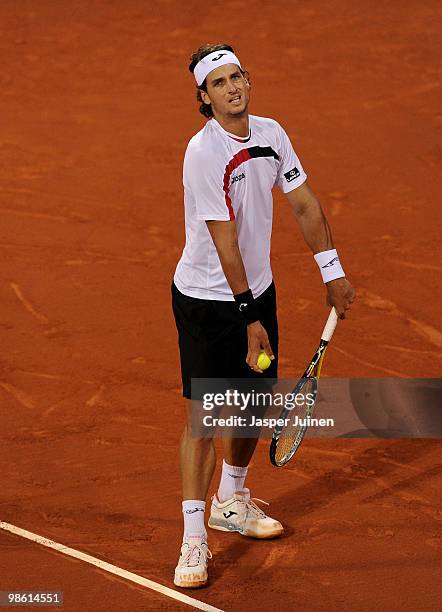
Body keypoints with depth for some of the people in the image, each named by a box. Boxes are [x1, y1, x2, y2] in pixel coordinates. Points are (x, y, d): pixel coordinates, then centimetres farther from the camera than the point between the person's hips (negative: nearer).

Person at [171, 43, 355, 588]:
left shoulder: (271, 134, -2)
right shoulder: (204, 153, -23)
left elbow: (304, 204, 10)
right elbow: (226, 245, -23)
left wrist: (332, 272, 9)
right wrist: (249, 320, -21)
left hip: (257, 291, 7)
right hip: (206, 301, -7)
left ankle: (230, 501, 38)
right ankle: (194, 538, -4)